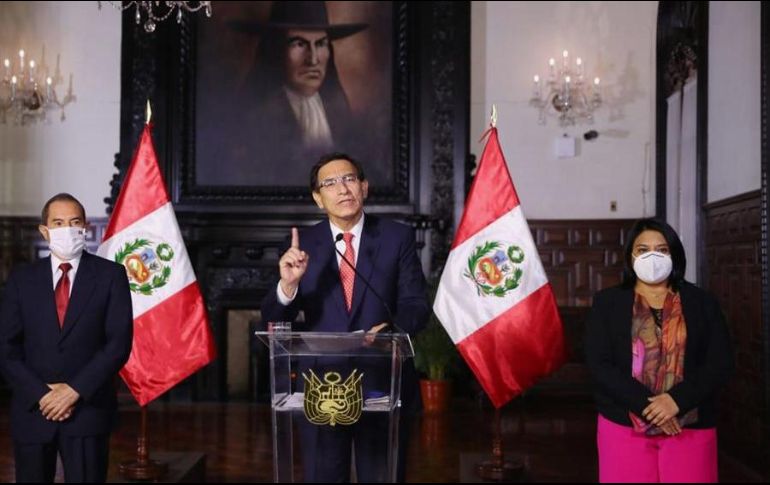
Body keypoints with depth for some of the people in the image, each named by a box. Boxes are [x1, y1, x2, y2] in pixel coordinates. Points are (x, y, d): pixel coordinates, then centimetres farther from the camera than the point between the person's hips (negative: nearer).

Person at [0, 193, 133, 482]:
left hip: (87, 410, -2)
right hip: (33, 410, 2)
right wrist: (41, 394, -10)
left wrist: (76, 390, -13)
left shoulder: (110, 275, 1)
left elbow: (119, 342, -6)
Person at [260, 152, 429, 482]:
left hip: (383, 383, -1)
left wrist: (393, 327, -26)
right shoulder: (303, 245, 0)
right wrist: (288, 283, -26)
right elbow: (273, 318, -5)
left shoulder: (398, 237, -2)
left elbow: (416, 304, -5)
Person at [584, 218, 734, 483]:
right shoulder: (607, 302, 4)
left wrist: (677, 399, -15)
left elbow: (720, 363, -1)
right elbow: (599, 364, -6)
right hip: (623, 425, -1)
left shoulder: (702, 302, 7)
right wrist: (646, 405, -16)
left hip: (691, 427, 1)